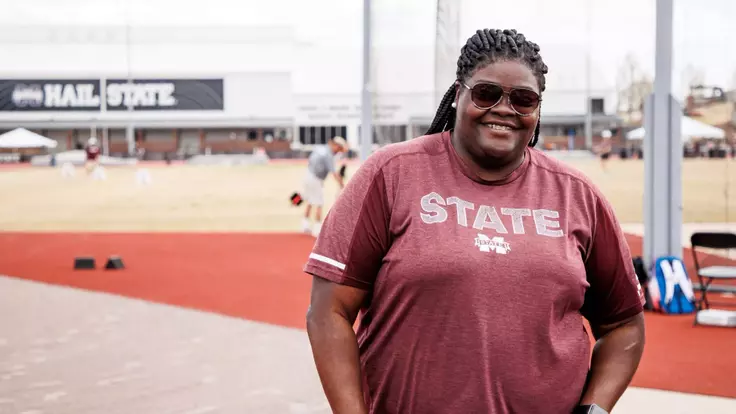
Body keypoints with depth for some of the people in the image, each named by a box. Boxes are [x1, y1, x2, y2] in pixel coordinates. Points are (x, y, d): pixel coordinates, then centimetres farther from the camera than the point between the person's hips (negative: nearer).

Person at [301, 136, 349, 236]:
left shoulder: (318, 148, 4)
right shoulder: (329, 155, -20)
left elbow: (309, 162, 14)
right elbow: (334, 173, -26)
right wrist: (343, 186, -26)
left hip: (308, 176, 9)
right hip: (316, 180, -9)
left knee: (310, 203, 19)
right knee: (319, 204, 0)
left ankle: (305, 225, 26)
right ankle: (318, 229, 1)